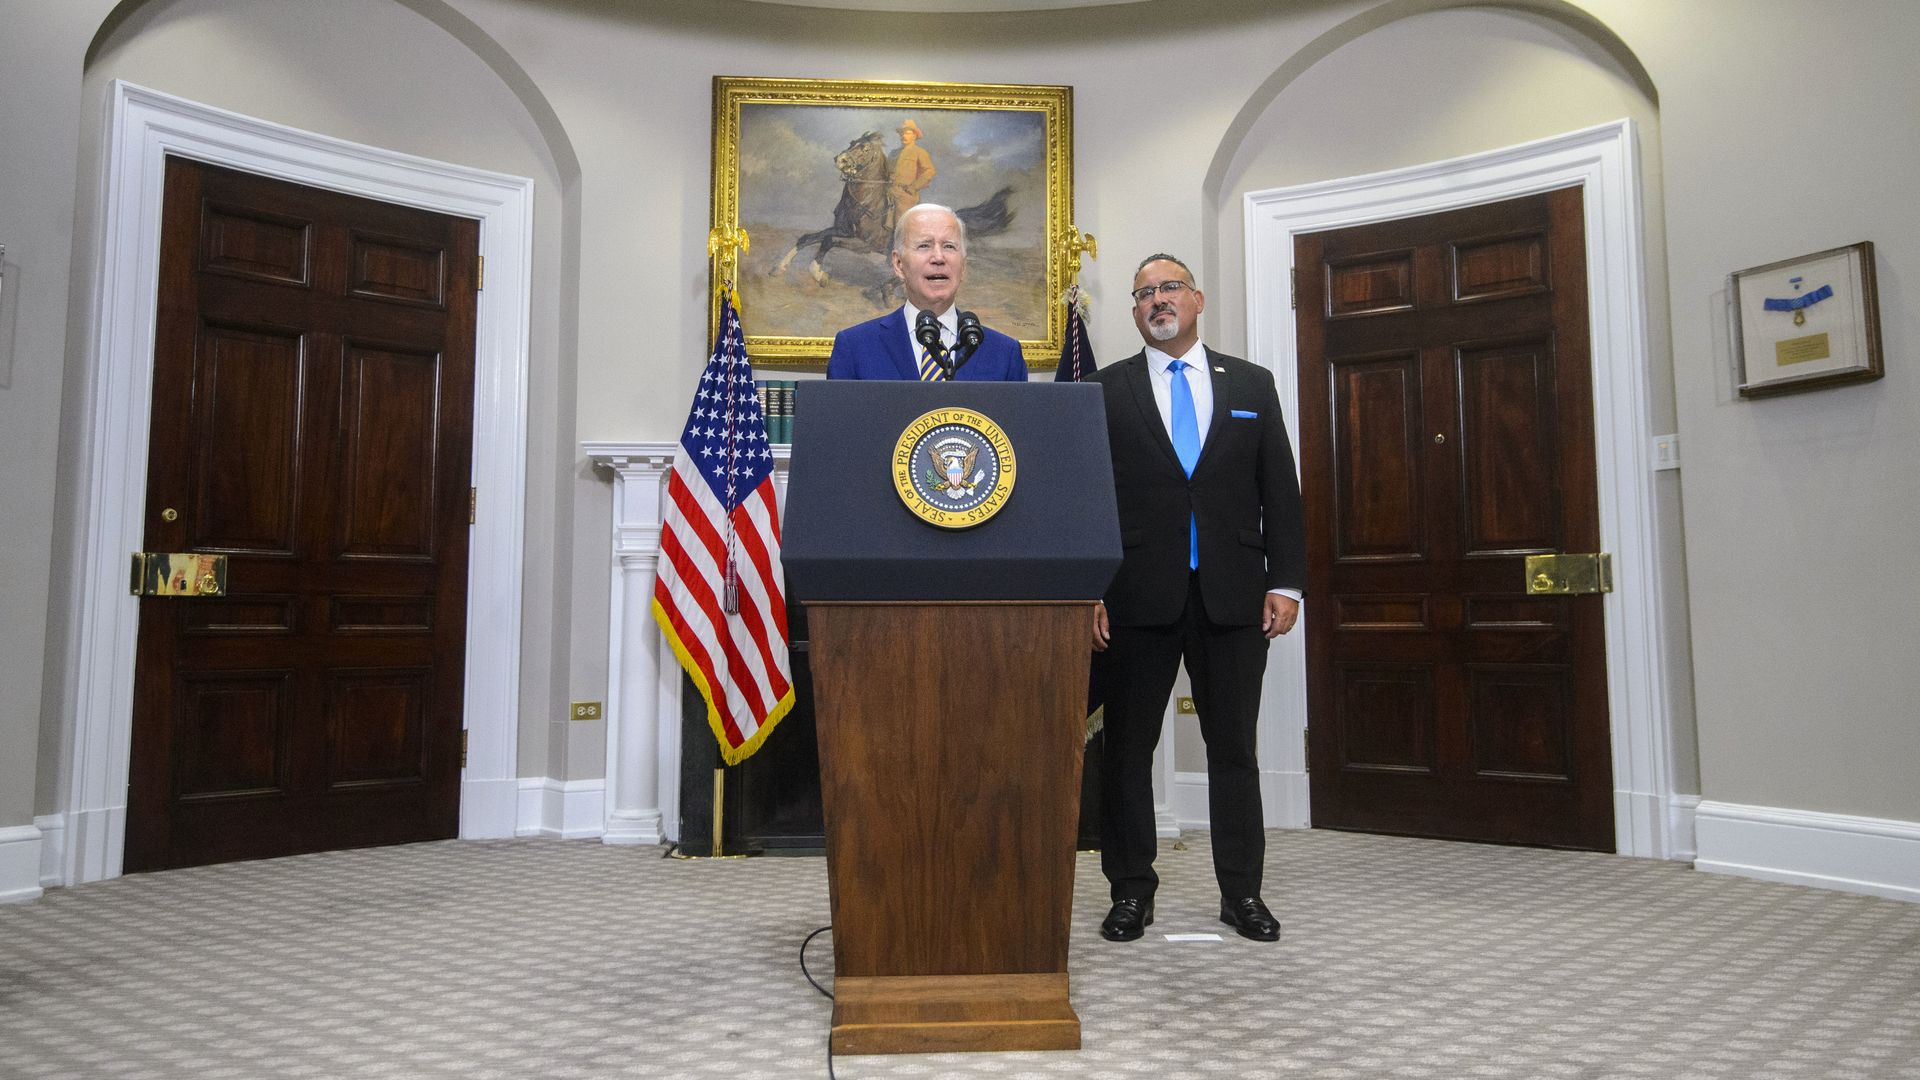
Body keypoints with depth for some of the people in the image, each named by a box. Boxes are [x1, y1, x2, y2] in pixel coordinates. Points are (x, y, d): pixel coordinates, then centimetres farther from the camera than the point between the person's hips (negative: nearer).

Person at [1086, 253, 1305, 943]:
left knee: (1233, 748, 8)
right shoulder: (1104, 391, 7)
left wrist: (1285, 583, 0)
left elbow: (1280, 490, 8)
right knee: (1128, 748, 5)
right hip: (1137, 597, -1)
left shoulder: (1252, 384, 12)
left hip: (1232, 595, 1)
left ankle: (1242, 892, 21)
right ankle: (1132, 892, 19)